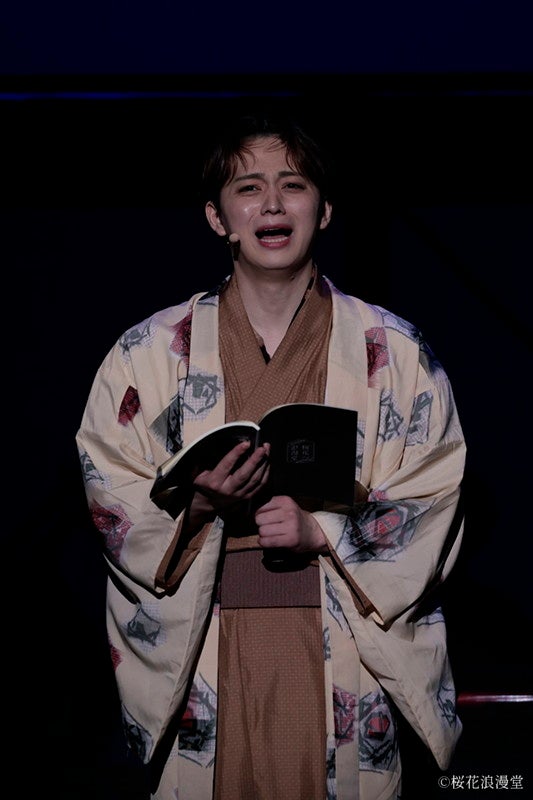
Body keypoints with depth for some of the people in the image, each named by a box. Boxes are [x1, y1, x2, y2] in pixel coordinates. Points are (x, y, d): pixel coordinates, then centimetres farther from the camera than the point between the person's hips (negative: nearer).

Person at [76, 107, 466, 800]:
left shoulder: (391, 349, 1)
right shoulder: (153, 351, 2)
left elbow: (437, 496, 0)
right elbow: (112, 497, 3)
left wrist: (322, 530, -14)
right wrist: (198, 505, -17)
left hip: (345, 657, 0)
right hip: (204, 658, 0)